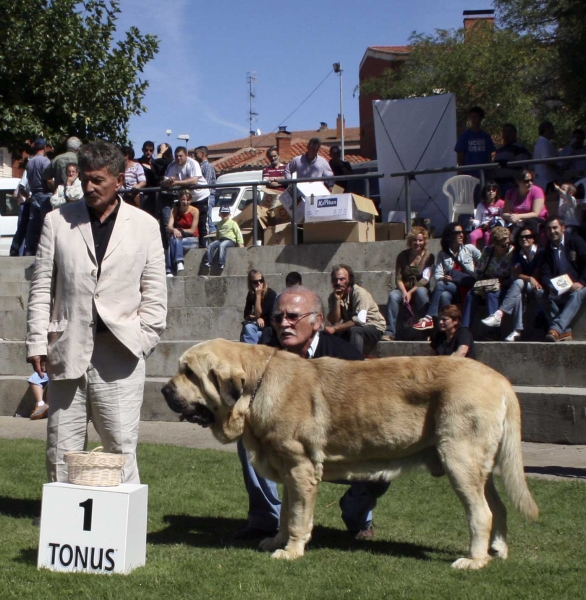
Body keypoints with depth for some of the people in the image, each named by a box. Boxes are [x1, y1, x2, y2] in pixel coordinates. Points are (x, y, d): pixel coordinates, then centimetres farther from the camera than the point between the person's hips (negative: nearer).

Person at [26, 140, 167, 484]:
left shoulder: (145, 226, 6)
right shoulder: (58, 221, 9)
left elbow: (155, 292, 7)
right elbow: (42, 288, 8)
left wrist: (143, 339, -2)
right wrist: (37, 341, 1)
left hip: (120, 353, -1)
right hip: (68, 350, 2)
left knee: (122, 445, 0)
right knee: (62, 446, 5)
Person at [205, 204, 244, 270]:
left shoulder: (232, 223, 2)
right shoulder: (219, 224, 20)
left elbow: (238, 233, -2)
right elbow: (217, 234, 32)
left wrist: (240, 243, -10)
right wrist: (216, 241, 25)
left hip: (230, 240, -6)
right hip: (220, 239, 6)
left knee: (222, 245, -36)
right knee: (210, 246, -16)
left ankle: (221, 263, -39)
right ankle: (208, 262, -17)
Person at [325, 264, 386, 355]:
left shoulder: (359, 293, -21)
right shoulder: (333, 297, -3)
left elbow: (359, 321, -30)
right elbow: (334, 322, -13)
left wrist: (335, 328, -32)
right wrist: (337, 300, -23)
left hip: (374, 327, -6)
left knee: (354, 331, -36)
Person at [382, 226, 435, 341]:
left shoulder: (428, 256, 0)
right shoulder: (402, 256, 6)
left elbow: (425, 279, -10)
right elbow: (398, 278, -1)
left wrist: (410, 292, -22)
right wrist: (404, 292, -20)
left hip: (420, 290, -1)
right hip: (404, 289, 2)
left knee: (421, 291, -37)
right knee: (393, 295, -31)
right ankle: (389, 333, -40)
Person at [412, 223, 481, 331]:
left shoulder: (469, 249, 12)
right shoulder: (442, 255, 14)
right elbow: (437, 275, 3)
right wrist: (443, 279, -19)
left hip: (468, 289, -2)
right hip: (451, 288, 2)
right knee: (444, 295, -36)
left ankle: (429, 318, -35)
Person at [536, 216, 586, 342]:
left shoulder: (576, 242, 3)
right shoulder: (547, 251, 13)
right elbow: (545, 275, 3)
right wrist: (550, 286, -20)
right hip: (558, 292, 3)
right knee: (541, 293, -25)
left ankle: (555, 329, -53)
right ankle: (565, 331, -30)